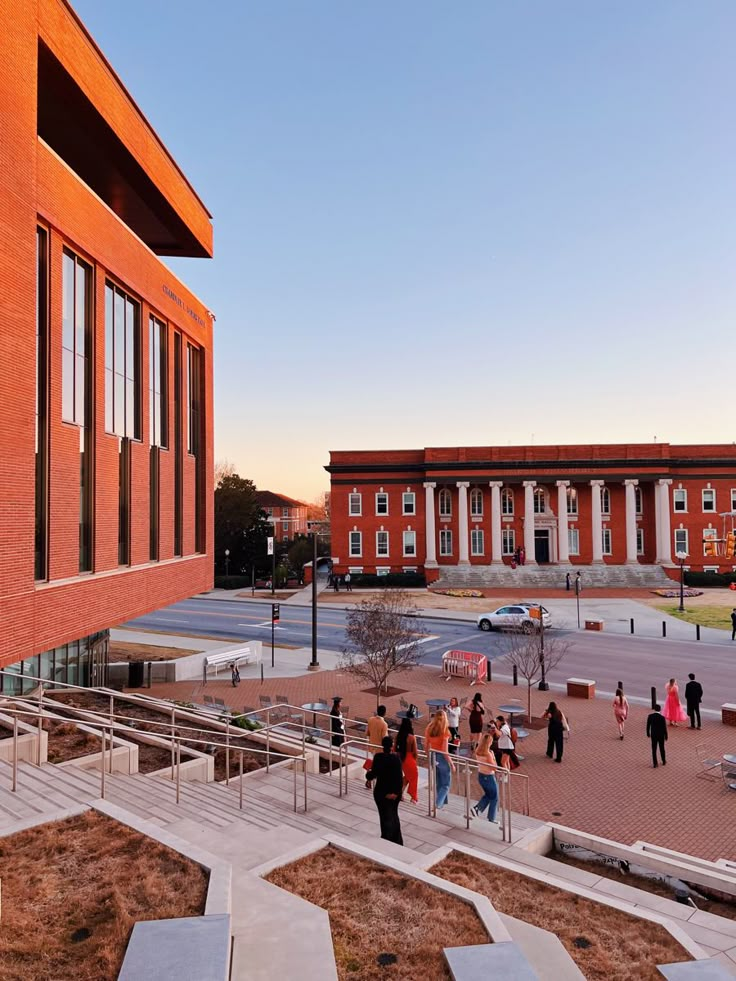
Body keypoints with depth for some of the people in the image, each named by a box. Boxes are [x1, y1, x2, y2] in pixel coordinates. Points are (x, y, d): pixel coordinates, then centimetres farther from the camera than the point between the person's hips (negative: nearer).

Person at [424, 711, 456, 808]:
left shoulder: (429, 729, -5)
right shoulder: (444, 731, -20)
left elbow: (426, 746, 3)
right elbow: (444, 751, -20)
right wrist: (452, 764, -9)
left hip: (433, 757, 5)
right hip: (442, 758, -5)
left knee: (438, 783, 22)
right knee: (445, 785, 10)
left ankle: (441, 803, 33)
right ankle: (437, 804, -2)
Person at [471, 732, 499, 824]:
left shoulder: (477, 752, -7)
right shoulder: (488, 754, -28)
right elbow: (493, 767, -23)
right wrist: (493, 756, -14)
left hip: (480, 776, 7)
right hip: (489, 777, -7)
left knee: (487, 795, 28)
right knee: (494, 798, 15)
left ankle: (477, 808, 13)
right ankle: (491, 819, 23)